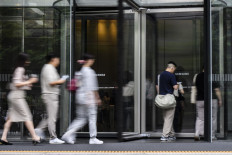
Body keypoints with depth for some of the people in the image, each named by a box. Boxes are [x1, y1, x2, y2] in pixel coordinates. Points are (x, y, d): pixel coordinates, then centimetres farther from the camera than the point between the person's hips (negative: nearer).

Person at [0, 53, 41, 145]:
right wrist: (30, 81, -12)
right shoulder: (20, 69, -11)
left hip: (13, 96, 10)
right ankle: (35, 137, -8)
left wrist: (27, 84, 16)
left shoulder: (19, 69, 18)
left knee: (11, 117, 7)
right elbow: (17, 84, -18)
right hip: (17, 95, -10)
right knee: (27, 116, -8)